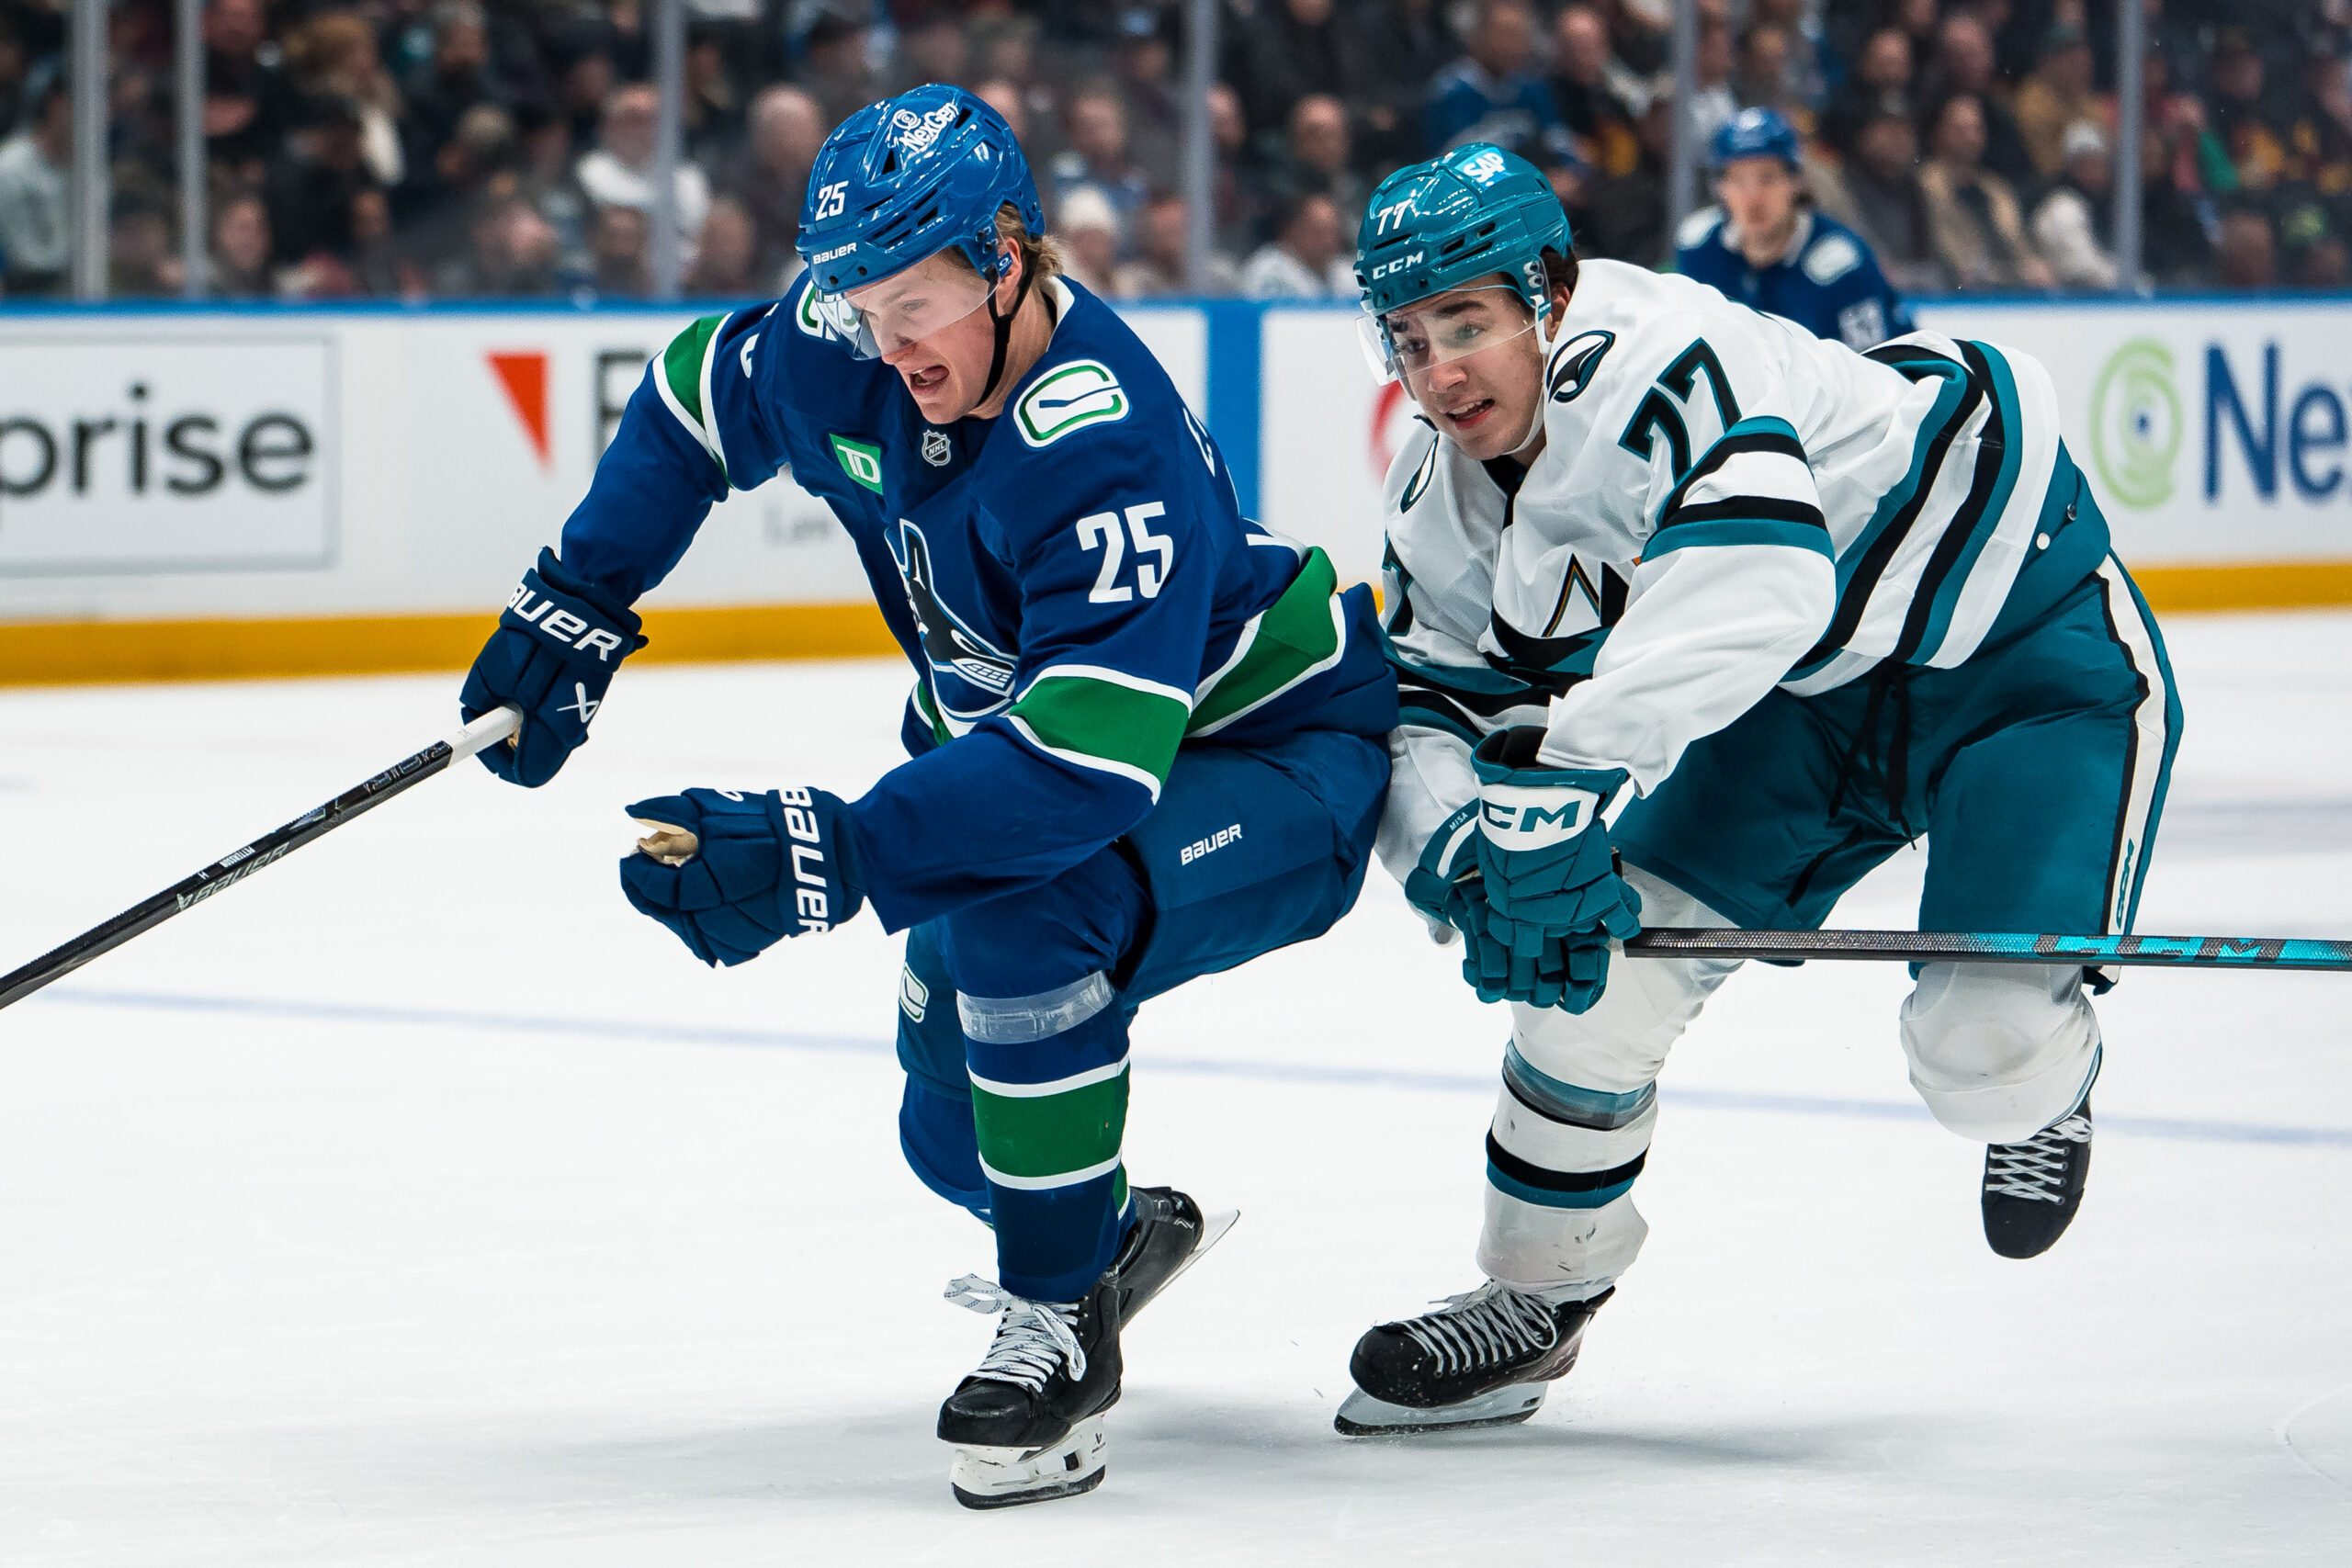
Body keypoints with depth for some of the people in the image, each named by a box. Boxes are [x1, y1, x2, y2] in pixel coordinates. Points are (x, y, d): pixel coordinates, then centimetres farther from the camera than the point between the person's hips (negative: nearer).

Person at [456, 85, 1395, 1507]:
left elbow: (1088, 757, -46)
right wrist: (578, 605, 5)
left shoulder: (1106, 451, -37)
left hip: (1276, 762, -8)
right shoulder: (845, 353, -15)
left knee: (1017, 929, -35)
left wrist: (829, 857, -49)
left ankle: (1063, 1327, -19)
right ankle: (1117, 1228, 46)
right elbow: (699, 393, 10)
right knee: (954, 1134, 12)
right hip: (1024, 744, 8)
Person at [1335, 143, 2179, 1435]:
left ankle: (2041, 1088, 20)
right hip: (1814, 692, 8)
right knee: (1599, 960, -3)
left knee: (1985, 1045, -19)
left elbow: (1750, 592, -49)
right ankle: (1533, 1295, 18)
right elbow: (1430, 695, 1)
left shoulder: (1653, 368, -34)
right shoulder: (1442, 496, -4)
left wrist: (1566, 779, -52)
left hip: (2023, 630, -8)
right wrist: (1455, 849, -22)